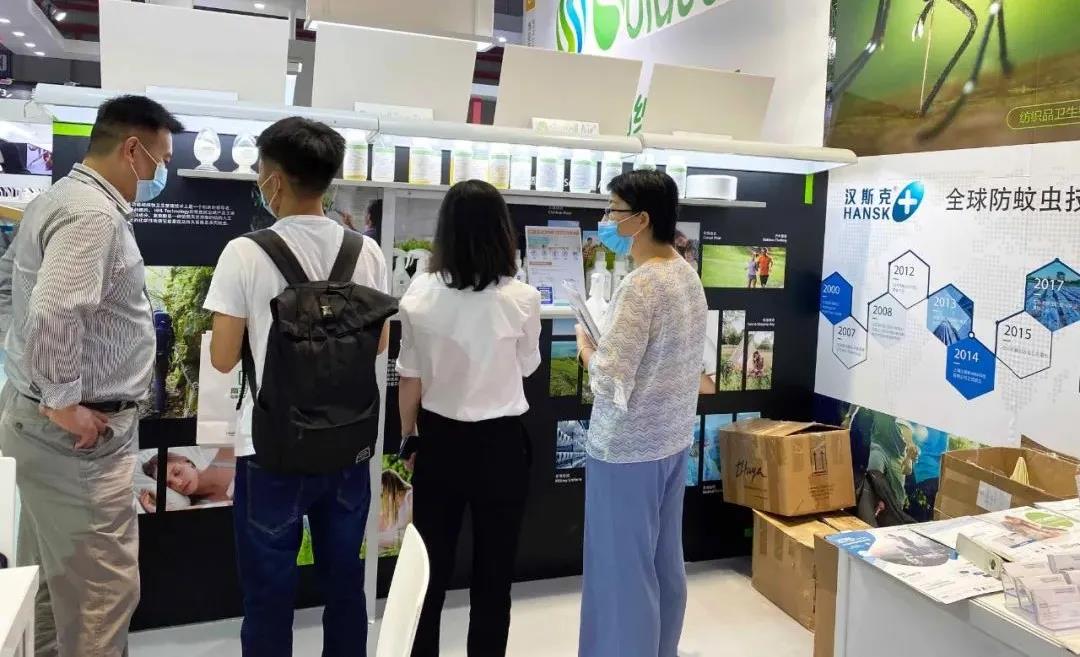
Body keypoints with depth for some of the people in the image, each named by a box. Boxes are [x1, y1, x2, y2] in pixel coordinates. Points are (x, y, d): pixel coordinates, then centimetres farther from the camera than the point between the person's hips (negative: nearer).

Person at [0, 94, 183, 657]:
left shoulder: (60, 198, 14)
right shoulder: (94, 213, -19)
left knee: (49, 578, 21)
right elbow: (53, 315, -31)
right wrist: (64, 404, -19)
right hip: (80, 434, -10)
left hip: (46, 423, 10)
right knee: (100, 590, -1)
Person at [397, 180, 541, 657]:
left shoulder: (420, 294, -9)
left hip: (438, 440, 2)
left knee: (430, 566, 18)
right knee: (494, 571, 14)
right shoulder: (522, 299, -14)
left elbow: (410, 379, -2)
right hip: (500, 444, -2)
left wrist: (408, 438, 12)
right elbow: (527, 366, 3)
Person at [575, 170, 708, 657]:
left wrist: (585, 343, -6)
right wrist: (607, 341, 9)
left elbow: (610, 381, -23)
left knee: (623, 570, 6)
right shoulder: (687, 275, 5)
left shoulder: (639, 286, -22)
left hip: (627, 447, -9)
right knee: (664, 563, 20)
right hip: (673, 438, 9)